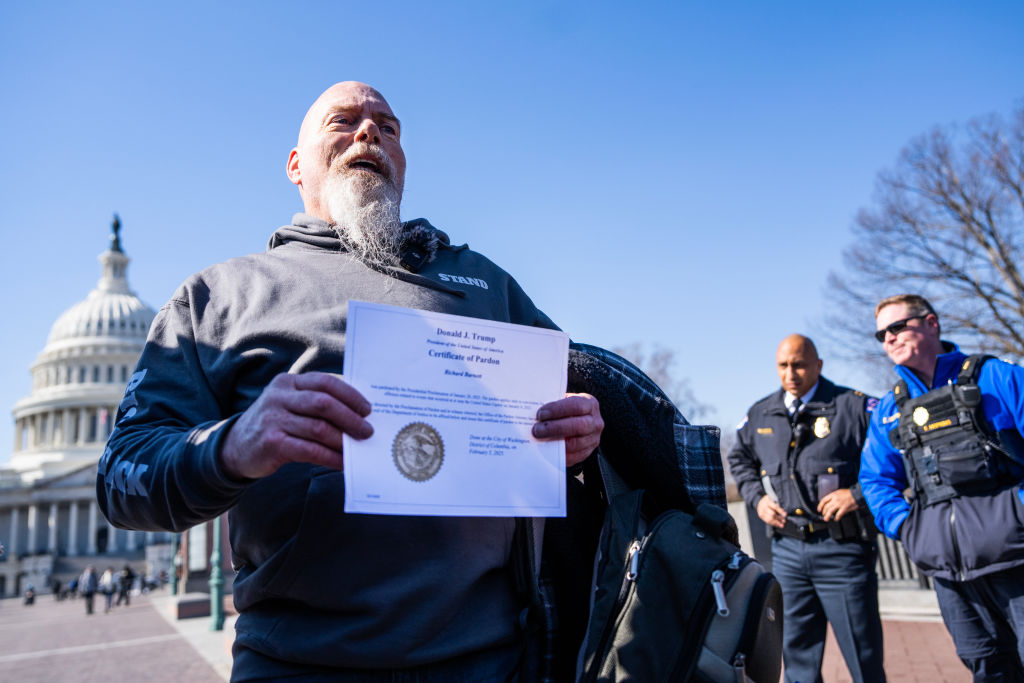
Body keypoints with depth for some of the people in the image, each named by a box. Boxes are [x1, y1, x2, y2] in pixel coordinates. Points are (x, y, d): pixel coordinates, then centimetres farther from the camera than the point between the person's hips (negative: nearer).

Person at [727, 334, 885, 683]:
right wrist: (757, 498, 9)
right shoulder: (761, 414, 10)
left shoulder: (854, 407, -6)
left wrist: (859, 494, -16)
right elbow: (739, 459, 25)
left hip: (841, 549, -4)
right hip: (786, 549, 5)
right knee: (797, 654, 14)